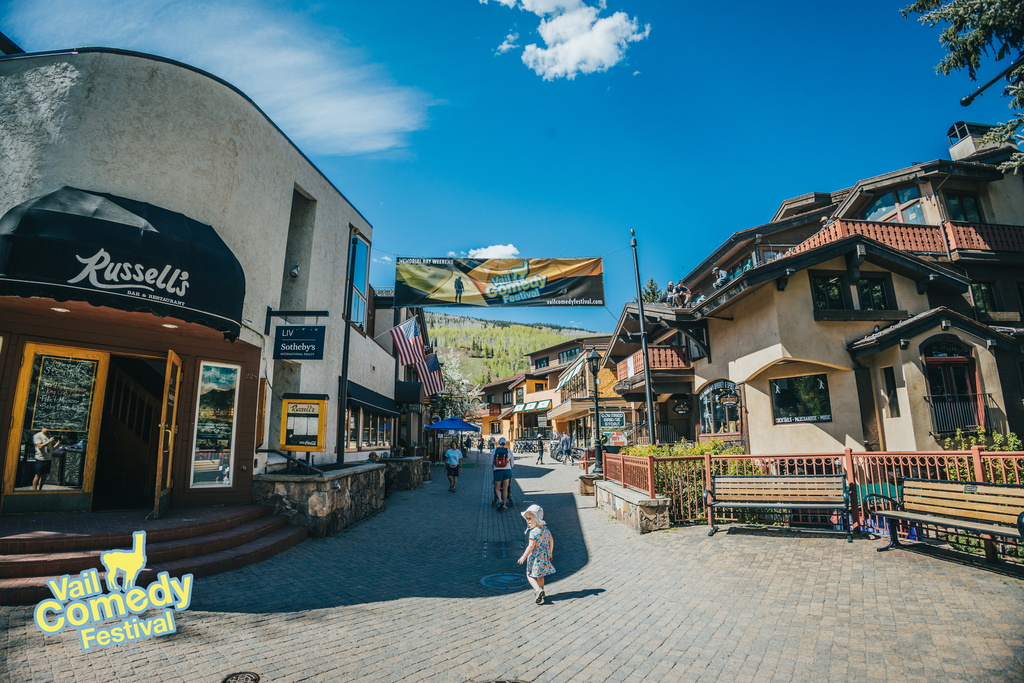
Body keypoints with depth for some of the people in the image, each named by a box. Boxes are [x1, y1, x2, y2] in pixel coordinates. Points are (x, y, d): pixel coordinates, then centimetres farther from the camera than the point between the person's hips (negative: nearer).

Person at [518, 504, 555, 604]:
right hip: (545, 556, 8)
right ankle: (541, 592, 31)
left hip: (535, 557, -8)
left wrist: (523, 557, -12)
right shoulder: (545, 528, 2)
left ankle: (538, 590, -14)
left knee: (530, 575, 4)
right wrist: (550, 553, 23)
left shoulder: (533, 532, -22)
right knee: (540, 575, 22)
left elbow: (531, 547, -22)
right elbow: (551, 540, 11)